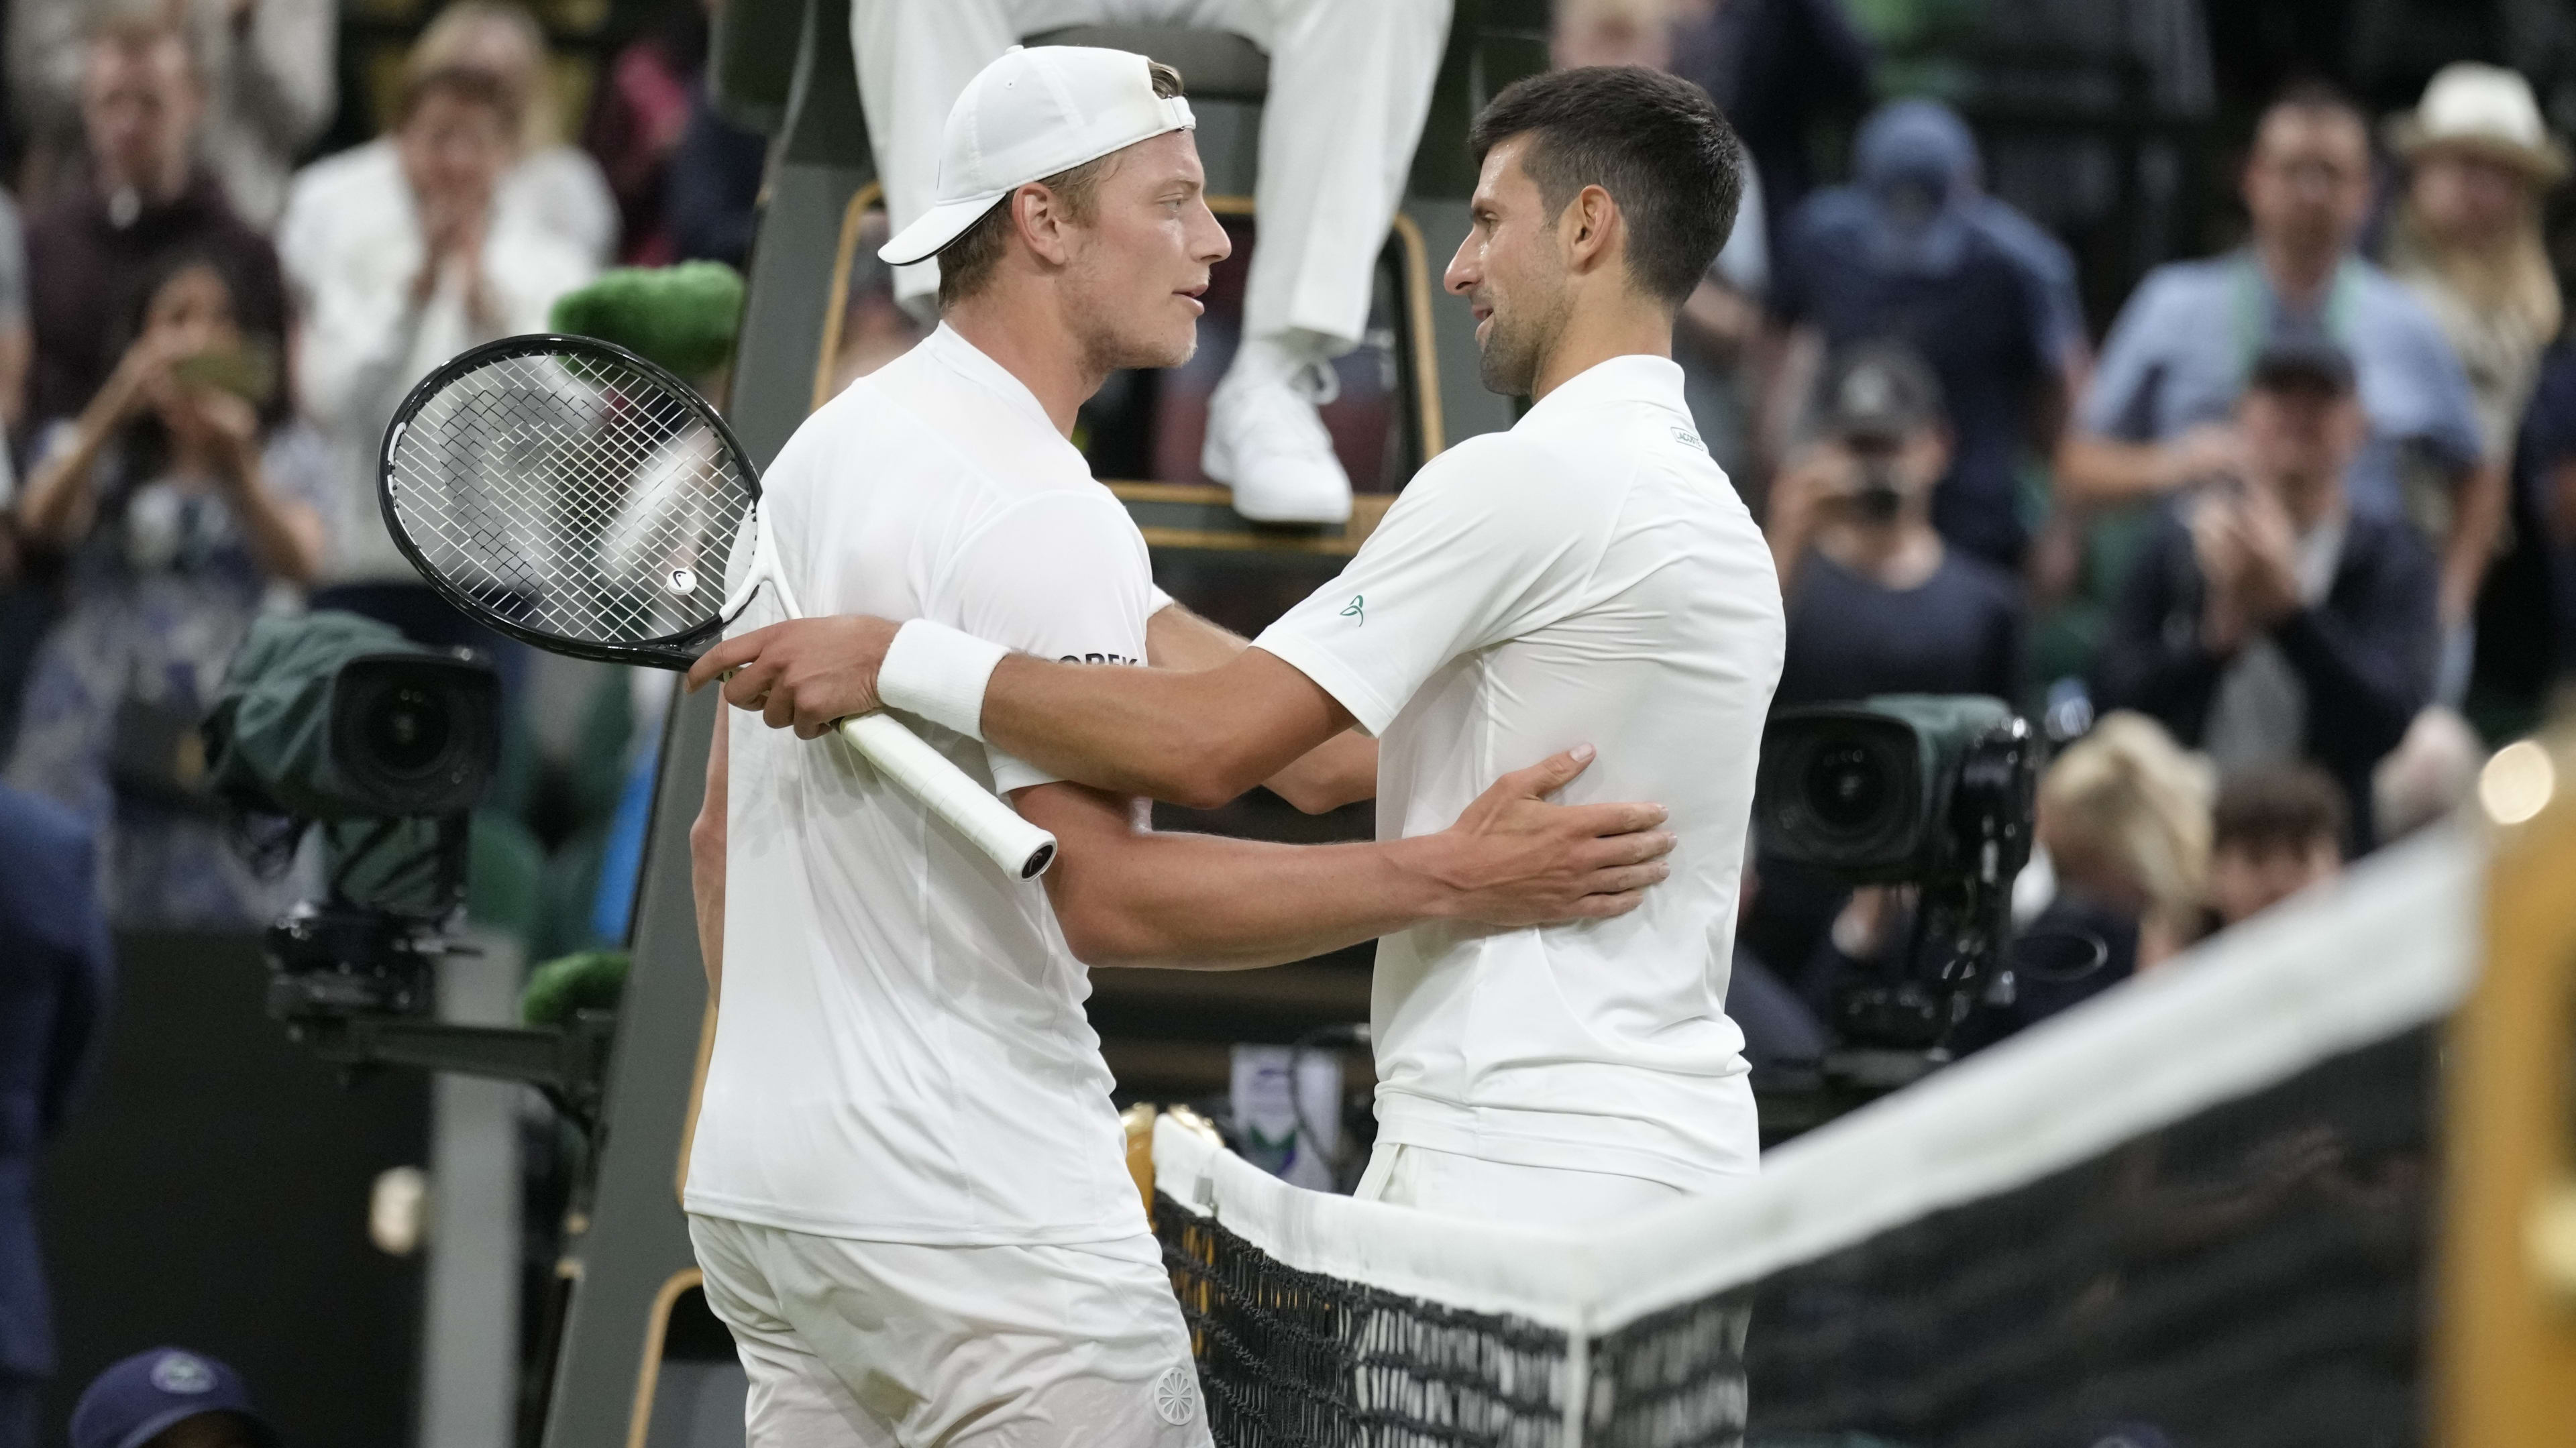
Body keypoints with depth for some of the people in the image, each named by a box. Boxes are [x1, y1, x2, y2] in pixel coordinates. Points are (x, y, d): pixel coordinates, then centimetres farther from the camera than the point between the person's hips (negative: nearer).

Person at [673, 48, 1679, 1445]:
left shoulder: (820, 452, 14)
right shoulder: (1031, 512, -17)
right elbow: (1107, 892, -23)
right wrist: (1444, 882, -25)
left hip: (760, 1192, 10)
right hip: (983, 1221, -10)